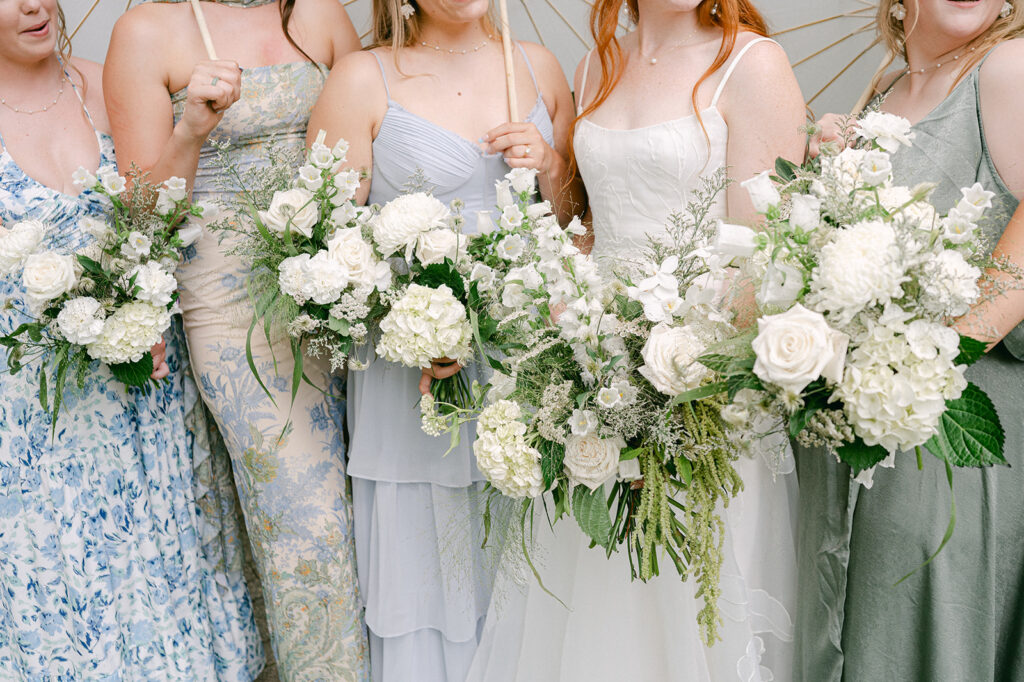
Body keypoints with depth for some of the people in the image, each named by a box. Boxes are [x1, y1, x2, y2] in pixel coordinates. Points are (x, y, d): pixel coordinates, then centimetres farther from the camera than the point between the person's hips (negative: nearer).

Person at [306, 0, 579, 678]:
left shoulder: (539, 67, 8)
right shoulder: (364, 80, -4)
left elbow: (574, 225, 16)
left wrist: (553, 169, -5)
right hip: (417, 377, -3)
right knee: (425, 565, 5)